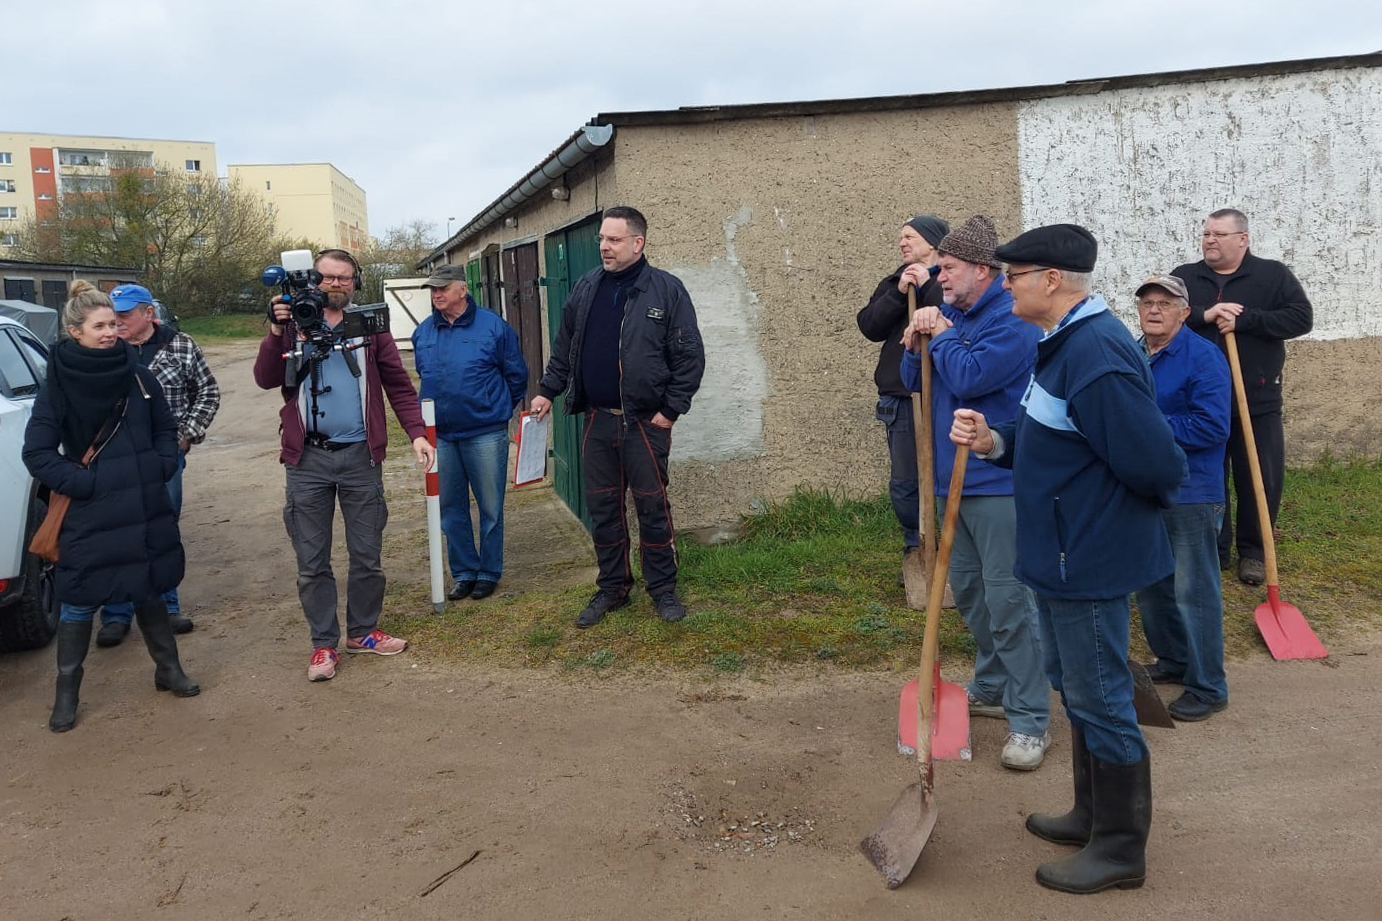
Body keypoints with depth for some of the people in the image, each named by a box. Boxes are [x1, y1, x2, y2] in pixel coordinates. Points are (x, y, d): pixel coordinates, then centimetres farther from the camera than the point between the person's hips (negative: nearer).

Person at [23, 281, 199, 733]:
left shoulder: (138, 374, 2)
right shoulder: (58, 384, -8)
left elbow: (167, 429, 13)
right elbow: (37, 453, -7)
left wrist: (160, 470, 0)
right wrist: (85, 483, -14)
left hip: (146, 510, 3)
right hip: (89, 517, -3)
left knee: (150, 590, 16)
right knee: (79, 603, 6)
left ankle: (168, 669, 32)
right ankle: (66, 695, 21)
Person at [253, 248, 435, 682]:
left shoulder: (369, 327, 6)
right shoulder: (293, 325, 7)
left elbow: (399, 386, 3)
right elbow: (265, 380, -3)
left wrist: (417, 433, -9)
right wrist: (276, 332, -16)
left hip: (360, 455, 0)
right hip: (308, 459, 0)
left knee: (367, 556, 9)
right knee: (312, 561, 6)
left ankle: (362, 631, 27)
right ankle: (324, 643, 18)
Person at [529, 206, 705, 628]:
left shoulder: (666, 289, -6)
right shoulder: (585, 288, 8)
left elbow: (690, 356, -6)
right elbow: (565, 348, 16)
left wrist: (671, 408, -10)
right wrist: (547, 391, 9)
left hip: (645, 422, -4)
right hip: (597, 420, 4)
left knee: (653, 507, 4)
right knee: (602, 509, 10)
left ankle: (663, 588, 19)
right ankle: (612, 588, 24)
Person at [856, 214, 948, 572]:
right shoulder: (893, 283, 15)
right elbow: (869, 326, 2)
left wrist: (928, 285, -16)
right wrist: (899, 294, -10)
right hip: (901, 400, 5)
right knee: (904, 485, 10)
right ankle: (916, 549, 25)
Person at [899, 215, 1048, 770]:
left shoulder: (1012, 321, -14)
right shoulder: (951, 316, 11)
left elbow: (969, 377, -26)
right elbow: (914, 383, 13)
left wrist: (941, 336, -10)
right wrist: (916, 344, -5)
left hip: (997, 481, -9)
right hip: (953, 478, 9)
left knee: (1008, 599, -7)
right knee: (968, 591, 18)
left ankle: (1029, 721, 2)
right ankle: (992, 688, 35)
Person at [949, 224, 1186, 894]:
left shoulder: (1096, 355, -25)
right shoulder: (1064, 342, 9)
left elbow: (1157, 466, -25)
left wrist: (1105, 511, -5)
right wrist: (993, 441, -5)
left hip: (1089, 560, -11)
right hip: (1064, 555, 11)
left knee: (1099, 699, 3)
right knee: (1076, 686, 22)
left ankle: (1120, 850, 21)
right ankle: (1093, 815, 40)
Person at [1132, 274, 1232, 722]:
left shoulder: (1203, 357, -13)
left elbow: (1212, 427, -22)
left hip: (1190, 495, -8)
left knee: (1194, 591, -1)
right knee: (1149, 585, 18)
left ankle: (1208, 687, 13)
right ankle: (1173, 660, 37)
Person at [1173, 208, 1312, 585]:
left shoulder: (1273, 275, 1)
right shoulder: (1183, 277, 5)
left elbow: (1301, 317, -9)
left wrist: (1244, 319, -19)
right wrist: (1203, 316, -21)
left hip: (1257, 401, -1)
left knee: (1260, 480, 5)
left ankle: (1253, 552, 21)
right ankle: (1213, 549, 23)